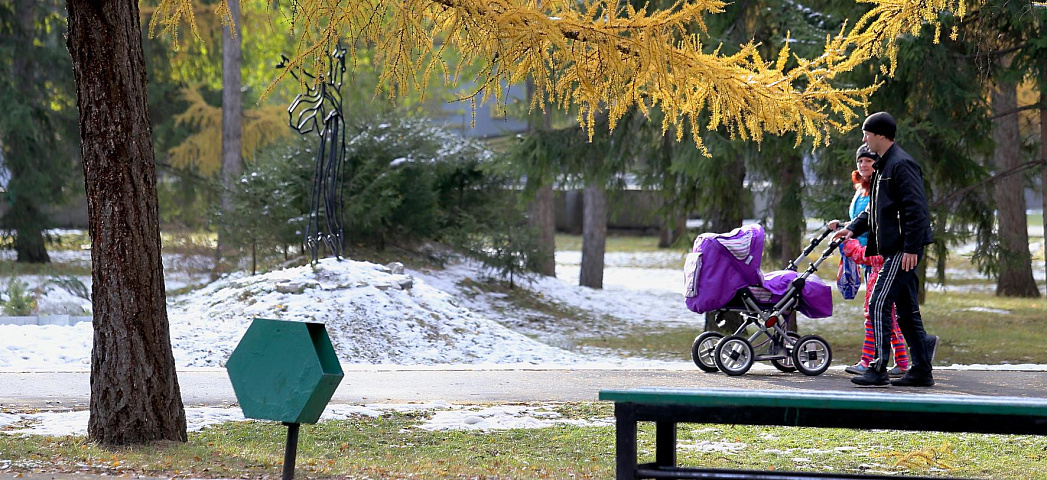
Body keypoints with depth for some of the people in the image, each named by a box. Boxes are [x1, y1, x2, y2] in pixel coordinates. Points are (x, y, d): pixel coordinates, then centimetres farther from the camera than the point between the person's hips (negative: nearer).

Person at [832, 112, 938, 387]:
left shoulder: (901, 165, -13)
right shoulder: (883, 166, 19)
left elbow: (916, 209, -19)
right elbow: (875, 208, 28)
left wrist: (911, 248, -23)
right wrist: (853, 228, 14)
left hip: (903, 250, -10)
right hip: (894, 250, 10)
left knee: (879, 304, -12)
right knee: (906, 309, 11)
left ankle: (878, 370, -10)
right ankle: (921, 371, 14)